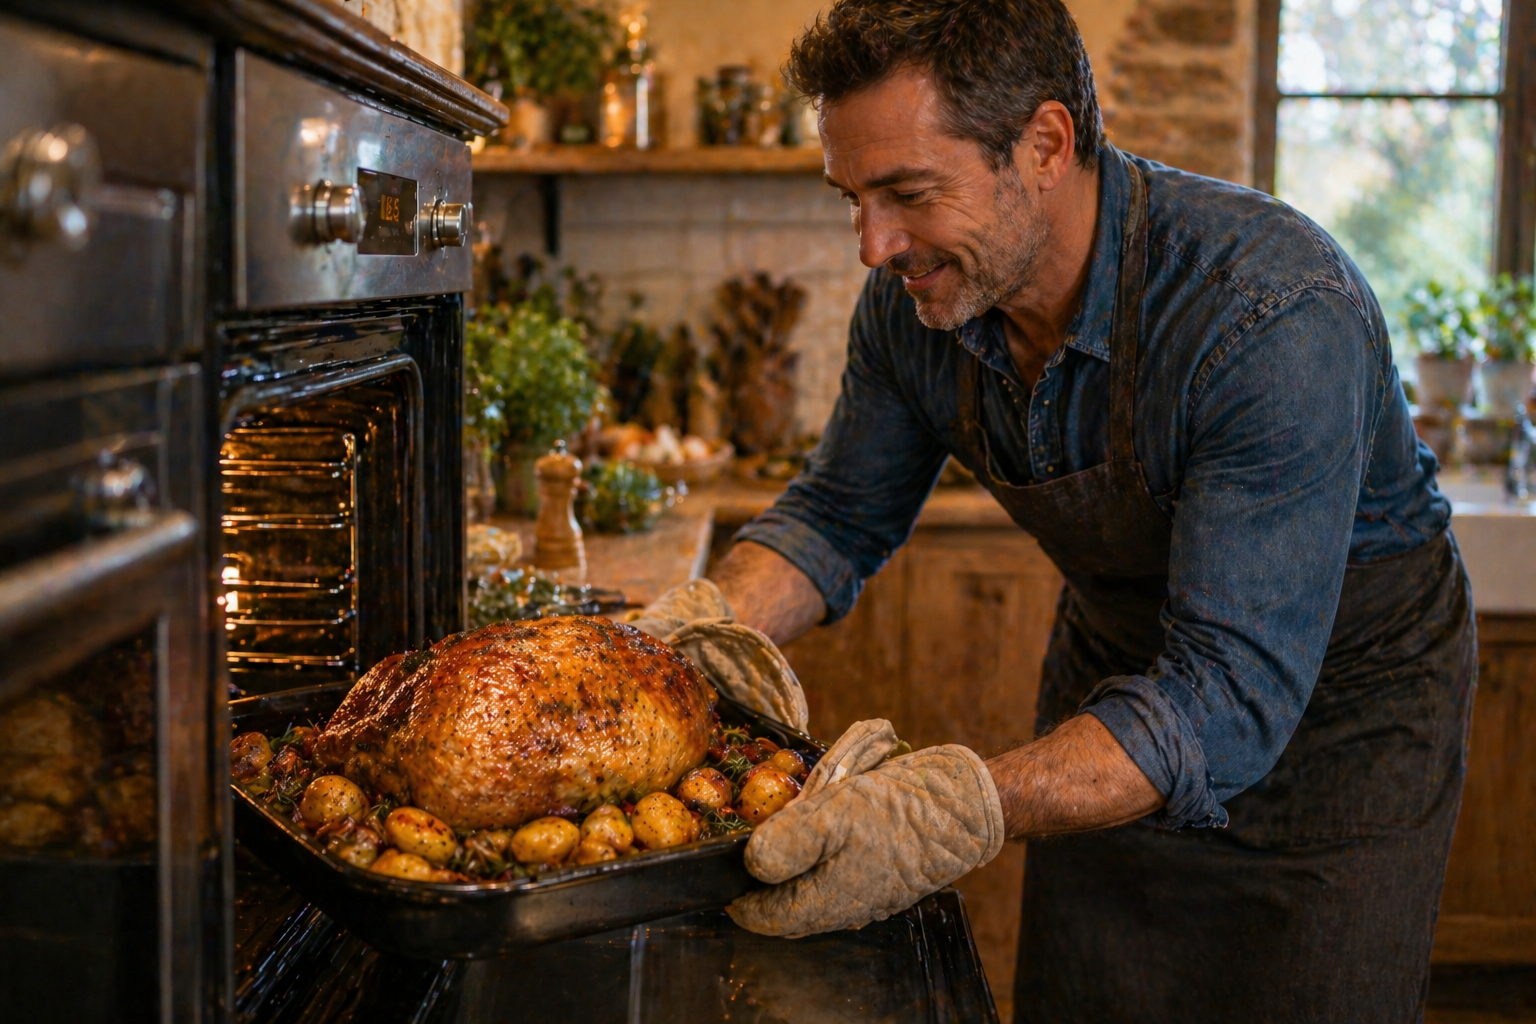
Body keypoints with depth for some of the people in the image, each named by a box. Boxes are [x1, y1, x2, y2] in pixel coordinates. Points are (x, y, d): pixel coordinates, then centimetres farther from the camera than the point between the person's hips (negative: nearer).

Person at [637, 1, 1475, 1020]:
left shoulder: (1276, 316, -36)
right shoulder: (914, 298, -16)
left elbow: (1230, 695, -40)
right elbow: (839, 516, 0)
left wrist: (956, 811, -53)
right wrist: (698, 629, -21)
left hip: (1345, 700, -5)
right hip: (1115, 675, 5)